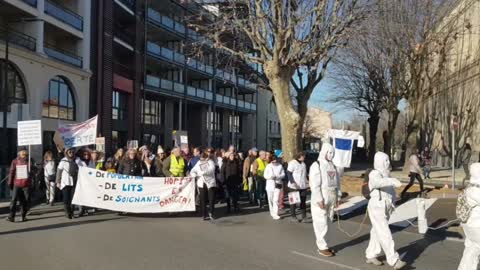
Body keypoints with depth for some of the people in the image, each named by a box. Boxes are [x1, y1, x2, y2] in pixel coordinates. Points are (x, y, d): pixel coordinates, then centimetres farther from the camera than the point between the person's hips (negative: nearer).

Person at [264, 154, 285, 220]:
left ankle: (275, 214, -10)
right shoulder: (268, 166, 0)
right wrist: (271, 176, -20)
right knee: (270, 200, 9)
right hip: (270, 185, 1)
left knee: (276, 200, -9)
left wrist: (278, 176, -17)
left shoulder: (280, 166, 1)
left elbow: (283, 174, 2)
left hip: (278, 184, -1)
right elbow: (265, 175, -1)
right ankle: (272, 212, 26)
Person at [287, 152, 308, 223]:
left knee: (303, 201, 6)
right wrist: (292, 182, -23)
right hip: (294, 187, -6)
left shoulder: (303, 164, 15)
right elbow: (289, 173, -13)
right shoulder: (292, 163, -9)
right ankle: (293, 216, 14)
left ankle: (304, 216, 11)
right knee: (293, 202, 4)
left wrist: (307, 181, 15)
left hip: (303, 186, 6)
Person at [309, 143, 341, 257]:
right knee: (321, 224, -4)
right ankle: (322, 247, 5)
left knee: (328, 223, 12)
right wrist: (319, 200, -20)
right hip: (320, 199, -7)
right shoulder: (316, 165, -10)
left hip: (331, 199, 7)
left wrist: (338, 197, 10)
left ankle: (324, 245, 22)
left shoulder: (333, 166, 13)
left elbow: (337, 182, 16)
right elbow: (314, 185, -16)